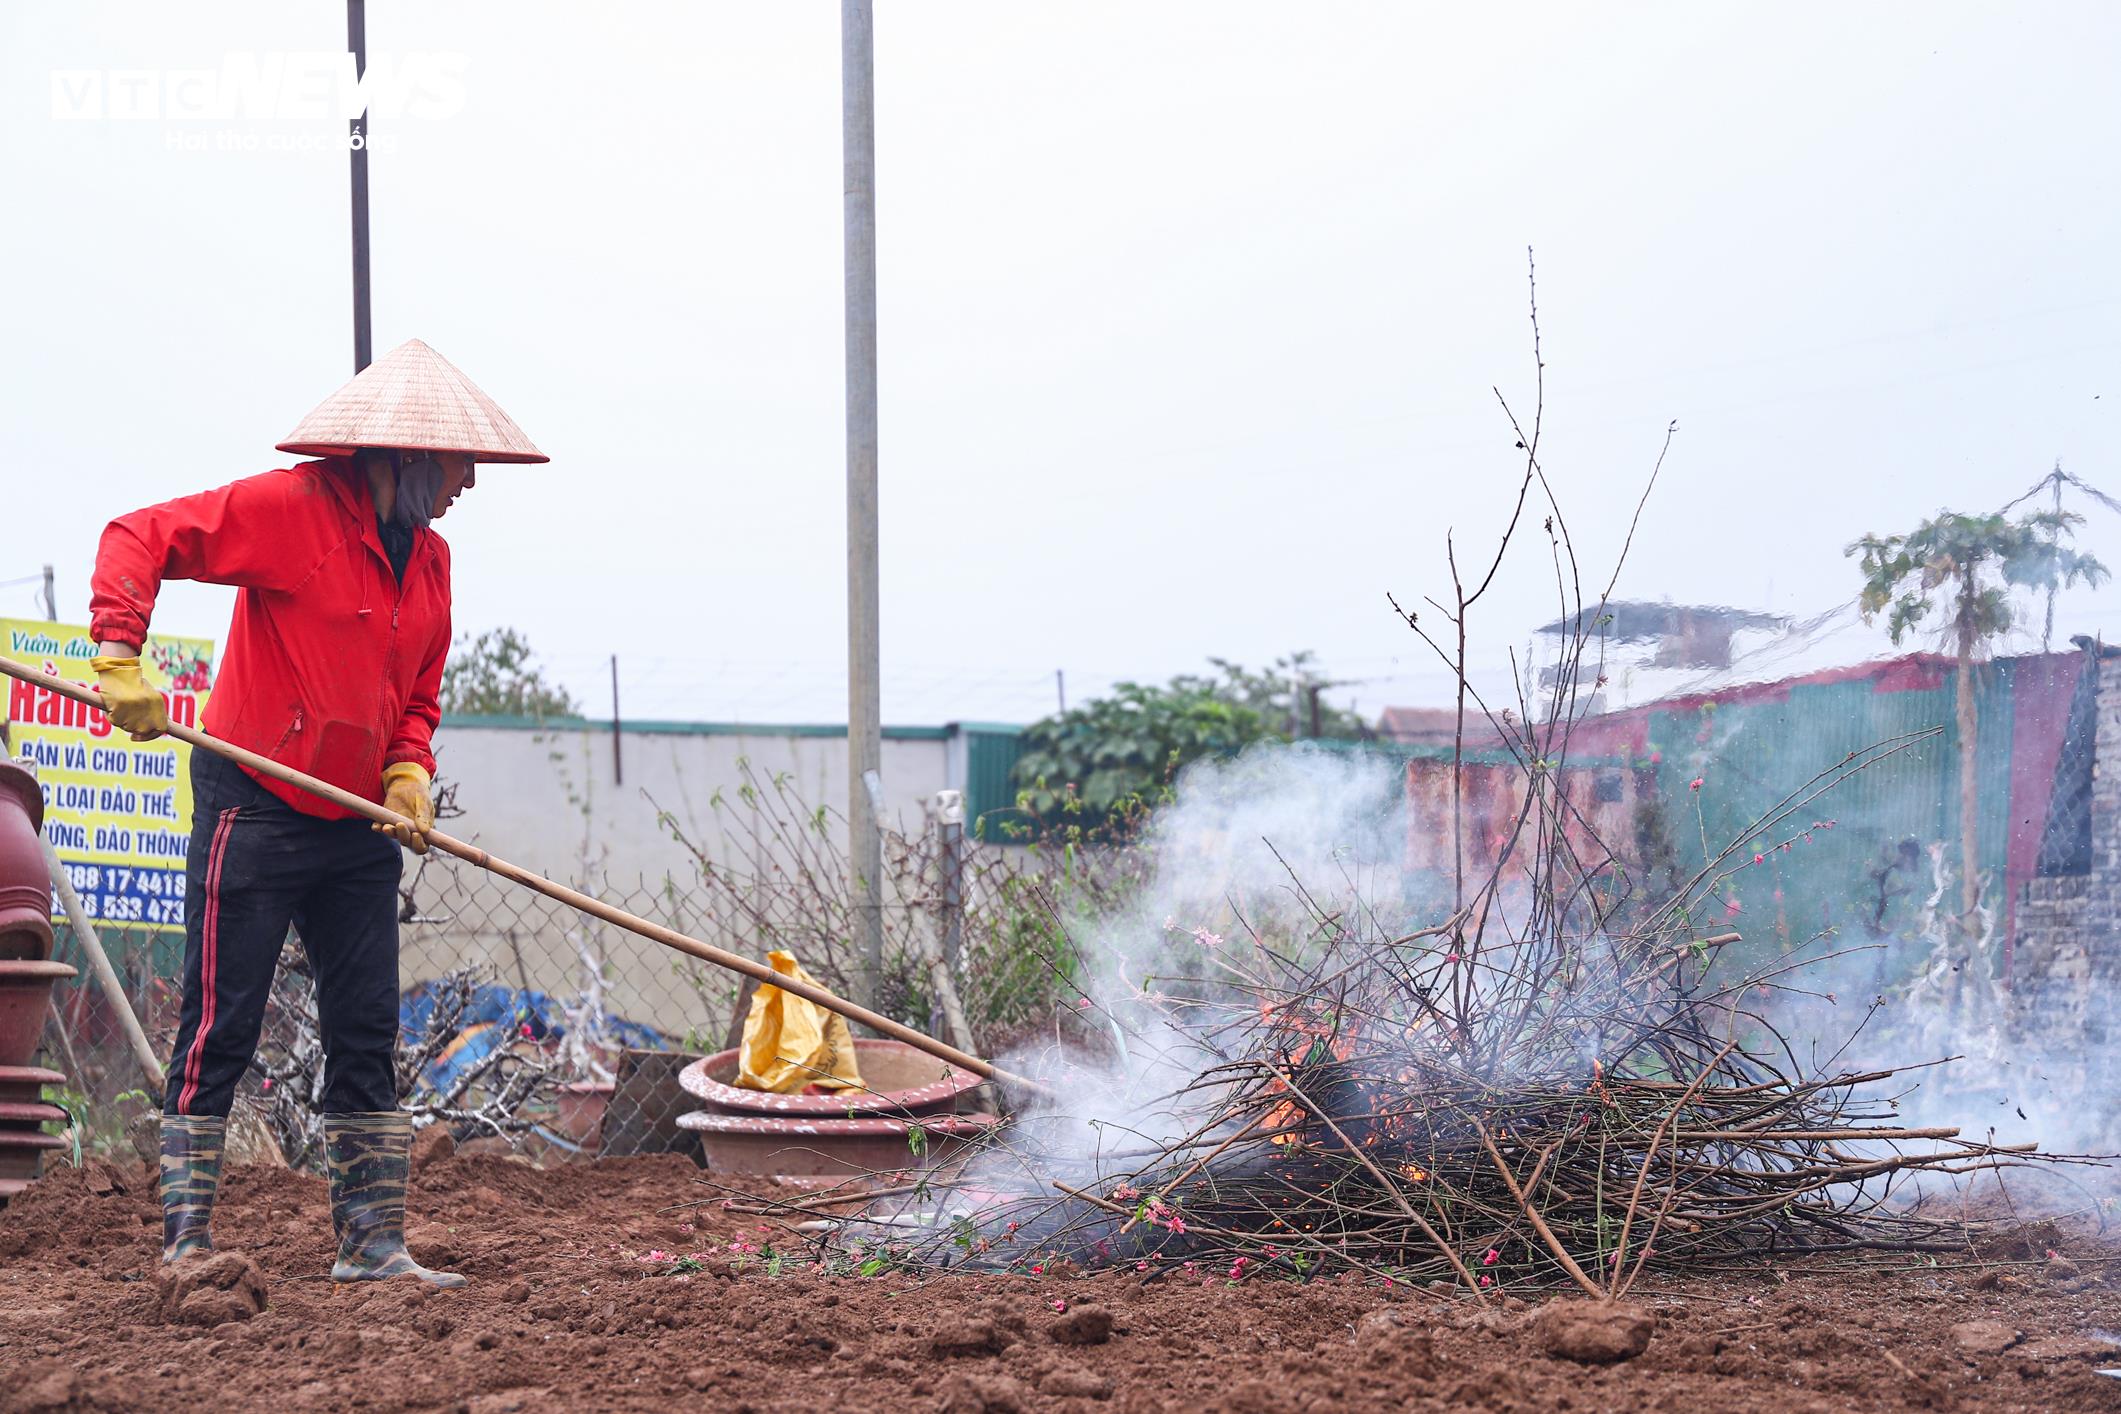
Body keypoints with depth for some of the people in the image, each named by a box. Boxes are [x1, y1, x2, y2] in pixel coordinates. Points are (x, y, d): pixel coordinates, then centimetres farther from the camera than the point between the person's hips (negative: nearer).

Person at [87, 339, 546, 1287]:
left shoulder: (429, 559, 10)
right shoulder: (291, 508, -12)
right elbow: (139, 539, -15)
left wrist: (409, 773, -1)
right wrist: (121, 659, -26)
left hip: (358, 824, 8)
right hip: (254, 807, -7)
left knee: (367, 1034, 7)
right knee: (221, 1029, -4)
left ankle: (372, 1244, 13)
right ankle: (184, 1243, 2)